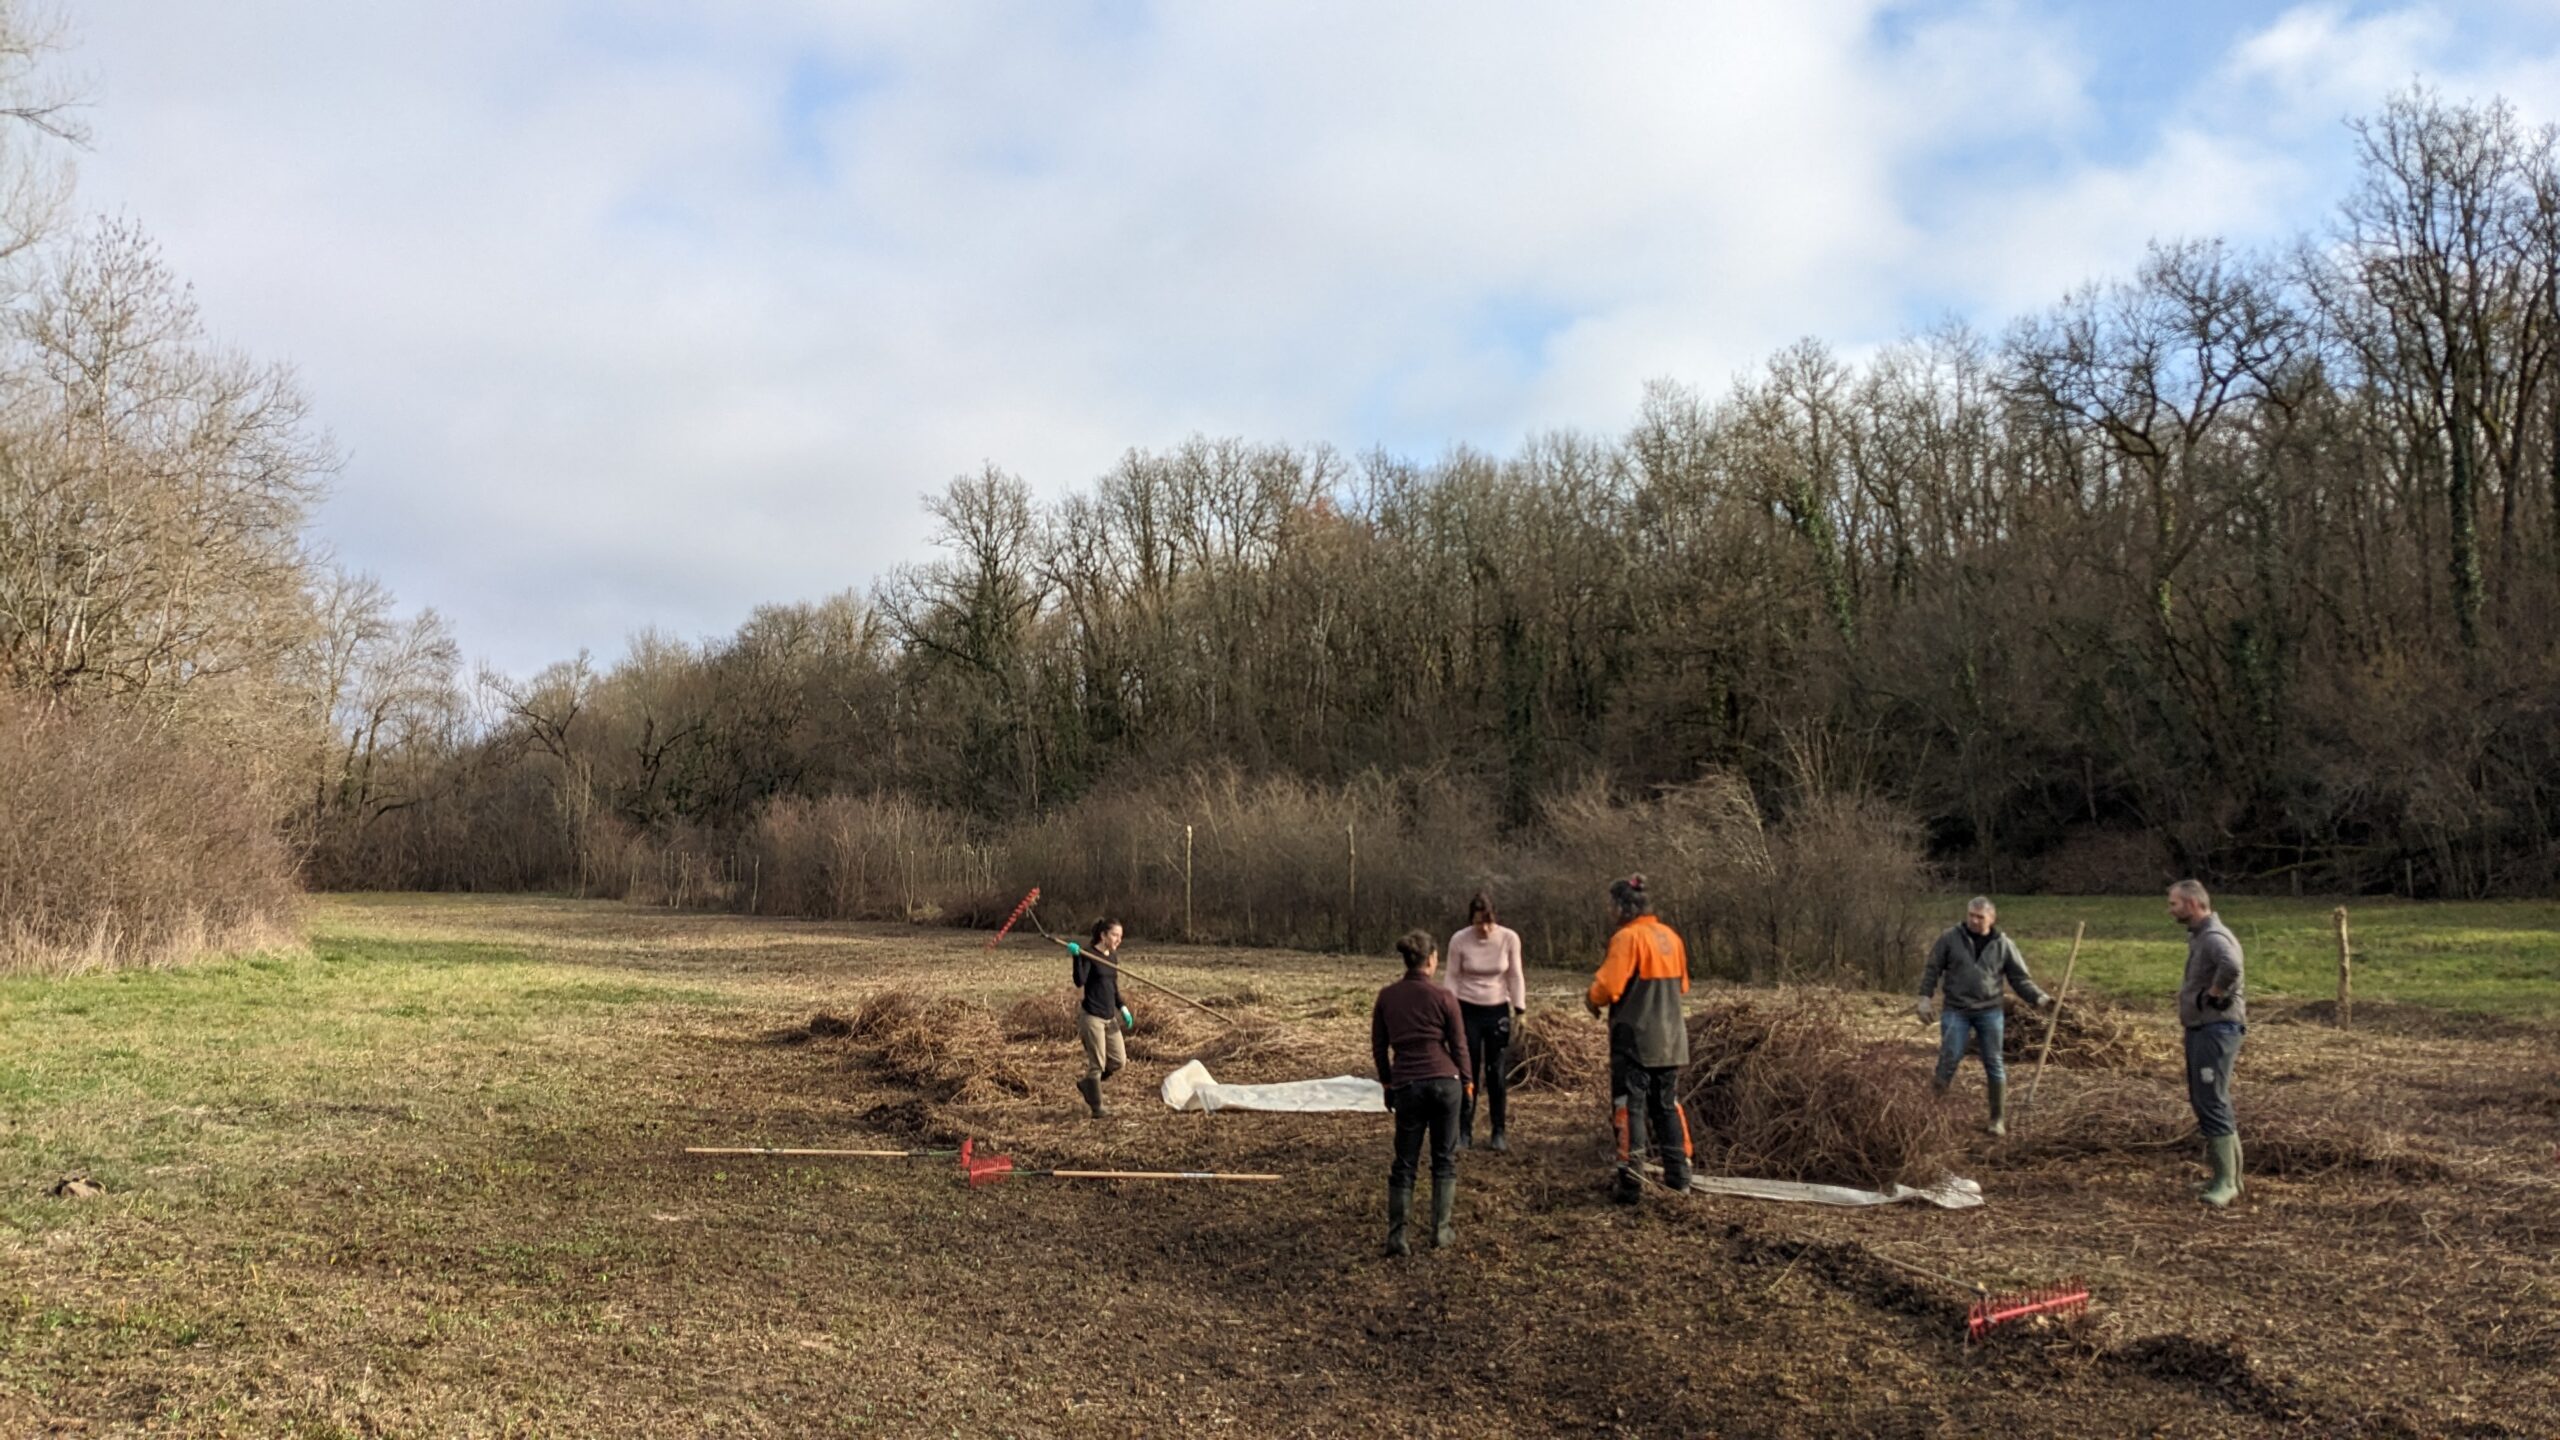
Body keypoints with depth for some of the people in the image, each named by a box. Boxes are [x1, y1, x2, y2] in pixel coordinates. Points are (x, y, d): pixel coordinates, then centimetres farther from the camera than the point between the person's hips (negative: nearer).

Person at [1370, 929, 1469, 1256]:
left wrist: (1387, 1083, 19)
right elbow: (1459, 1046, 0)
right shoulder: (1443, 998, -6)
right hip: (1445, 1082, -2)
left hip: (1407, 1085, 2)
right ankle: (1441, 1231, 14)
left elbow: (1378, 1047, 7)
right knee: (1444, 1159, 12)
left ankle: (1396, 1237, 4)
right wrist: (1466, 1082, 15)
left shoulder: (1386, 997, 1)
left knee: (1405, 1163, 9)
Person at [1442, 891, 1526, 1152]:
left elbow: (1515, 976, -2)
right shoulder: (1459, 940, -13)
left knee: (1497, 1073, 5)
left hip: (1498, 1012, 1)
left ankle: (1498, 1133, 15)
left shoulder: (1509, 938, -11)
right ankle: (1464, 1133, 10)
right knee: (1468, 1073, 2)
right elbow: (1451, 978, -5)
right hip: (1468, 1011, -1)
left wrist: (1520, 1011, -5)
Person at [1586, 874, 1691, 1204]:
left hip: (1635, 1040, -7)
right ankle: (1678, 1172, 19)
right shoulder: (1671, 936, 10)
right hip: (1671, 1039, 7)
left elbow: (1607, 987, -20)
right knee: (1667, 1104, 17)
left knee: (1631, 1108, -1)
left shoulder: (1628, 938, -14)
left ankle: (1631, 1182, -3)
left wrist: (1592, 999, -1)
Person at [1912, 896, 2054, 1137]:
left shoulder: (2004, 945, 2)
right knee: (1948, 1060, -6)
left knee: (1994, 1064, 5)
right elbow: (1933, 970, 3)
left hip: (1990, 1011, 1)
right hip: (1956, 1011, -1)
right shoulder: (1950, 939, -1)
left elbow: (2020, 978, 4)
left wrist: (2038, 998, -11)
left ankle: (1998, 1119, 14)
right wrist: (1924, 997, -6)